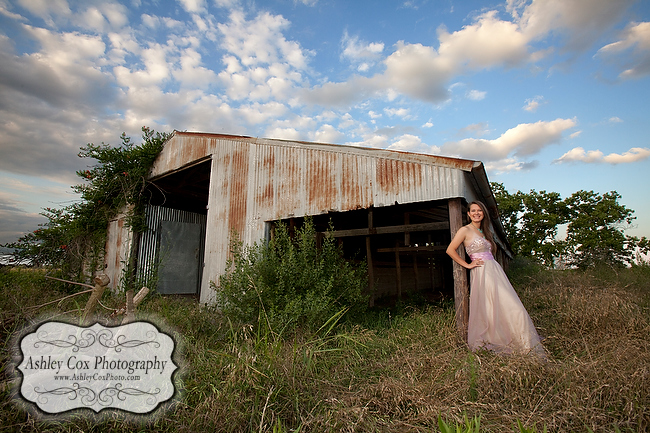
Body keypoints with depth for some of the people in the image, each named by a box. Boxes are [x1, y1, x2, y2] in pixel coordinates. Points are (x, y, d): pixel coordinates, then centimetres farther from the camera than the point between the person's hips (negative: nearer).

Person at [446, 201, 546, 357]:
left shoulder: (483, 231, 20)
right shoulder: (465, 230, -5)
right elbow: (450, 250, -11)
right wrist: (467, 265, -9)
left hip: (495, 270, 8)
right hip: (482, 273, -8)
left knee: (510, 307, 6)